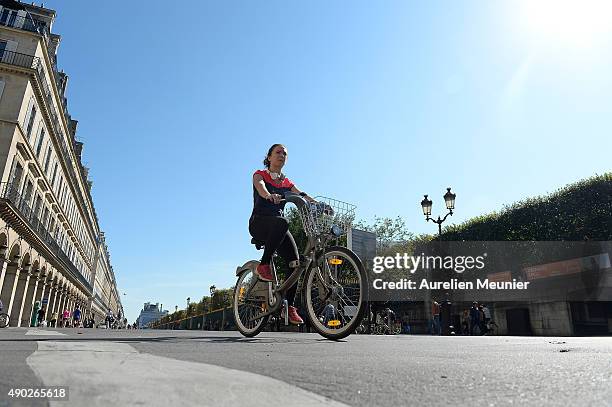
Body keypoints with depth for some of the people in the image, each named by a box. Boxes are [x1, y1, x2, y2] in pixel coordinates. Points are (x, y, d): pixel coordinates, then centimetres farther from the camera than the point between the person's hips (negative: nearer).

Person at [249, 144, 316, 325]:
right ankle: (263, 265, -26)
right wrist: (269, 196, -42)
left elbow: (304, 196, 4)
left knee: (294, 261, -15)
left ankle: (290, 306, -5)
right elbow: (260, 187, -18)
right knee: (282, 222, -39)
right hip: (259, 222, -5)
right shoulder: (260, 175, 7)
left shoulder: (287, 183, 20)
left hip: (277, 226, 5)